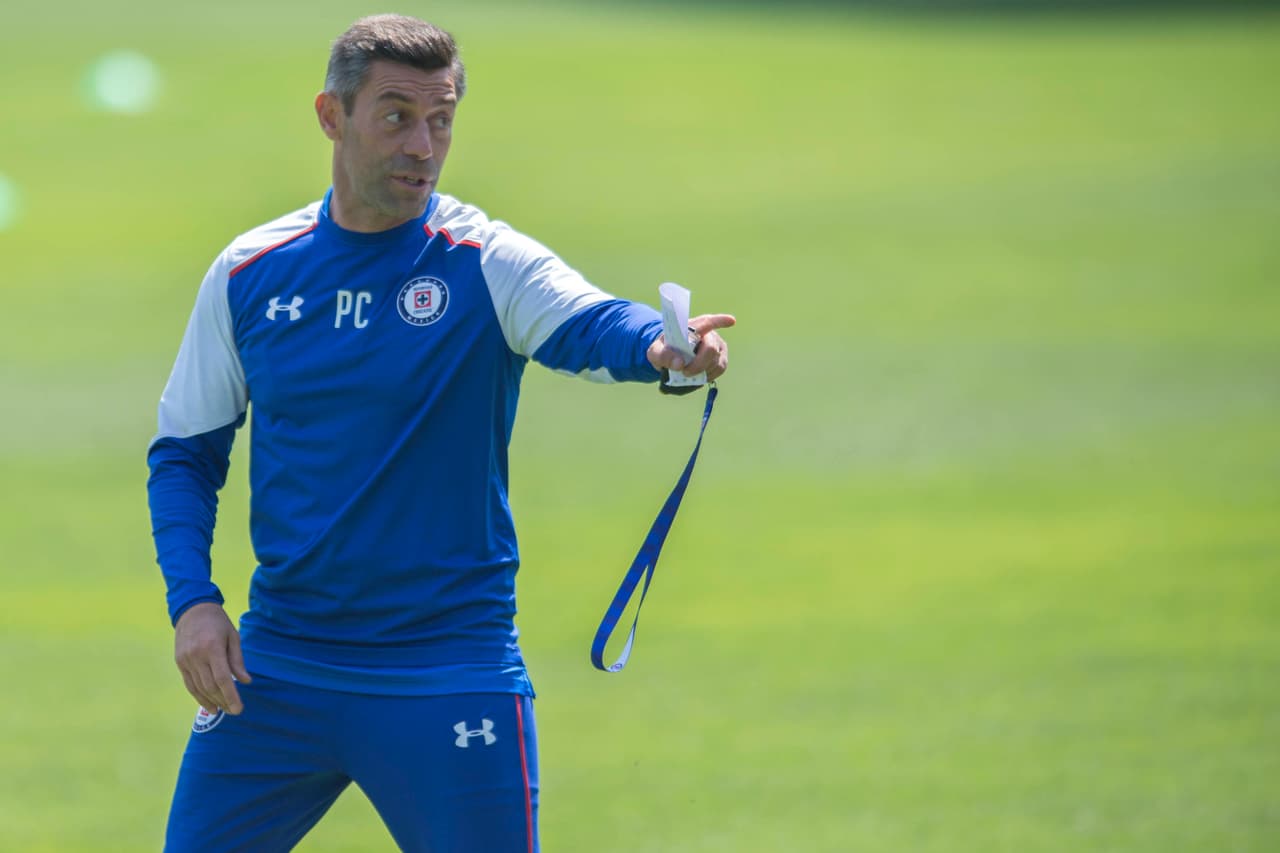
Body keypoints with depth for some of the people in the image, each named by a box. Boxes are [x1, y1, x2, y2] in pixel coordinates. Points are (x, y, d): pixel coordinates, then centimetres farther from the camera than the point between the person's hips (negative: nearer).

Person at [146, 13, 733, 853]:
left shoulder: (488, 264, -7)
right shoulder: (249, 273, 3)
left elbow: (590, 325, -28)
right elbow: (185, 452, 12)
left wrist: (660, 348, -52)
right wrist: (192, 597, -4)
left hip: (450, 672, -3)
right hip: (276, 663, 3)